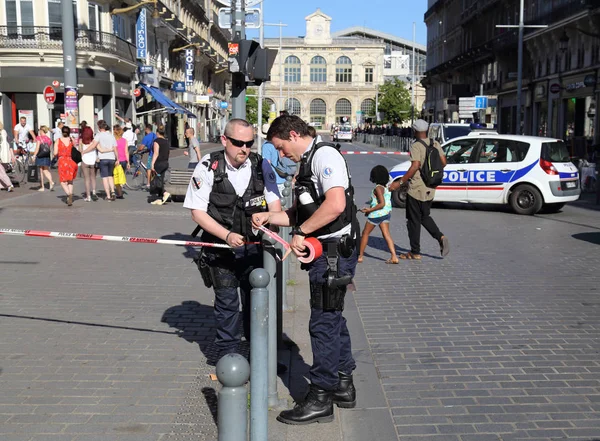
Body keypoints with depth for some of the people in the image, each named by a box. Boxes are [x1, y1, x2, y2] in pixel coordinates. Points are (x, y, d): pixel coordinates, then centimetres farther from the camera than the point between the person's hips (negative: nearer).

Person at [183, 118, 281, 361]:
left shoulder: (260, 166, -4)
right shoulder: (208, 167, -12)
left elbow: (275, 203, 1)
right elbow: (197, 212, -12)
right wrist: (227, 235, -23)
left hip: (254, 246, 3)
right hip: (221, 249, -2)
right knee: (226, 301, 3)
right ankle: (226, 355, 19)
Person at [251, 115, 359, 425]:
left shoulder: (325, 155, -13)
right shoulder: (307, 163, 18)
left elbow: (335, 204, -28)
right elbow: (300, 212, 21)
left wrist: (301, 232, -20)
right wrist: (268, 217, 8)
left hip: (334, 251, -10)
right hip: (325, 251, 10)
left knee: (323, 322, -3)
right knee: (333, 318, 18)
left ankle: (320, 399, 9)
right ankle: (343, 385, 32)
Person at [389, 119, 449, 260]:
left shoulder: (416, 146, -16)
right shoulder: (435, 144, 6)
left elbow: (415, 166, -25)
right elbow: (443, 162, 7)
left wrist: (400, 182, -23)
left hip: (416, 189, -7)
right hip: (430, 189, 7)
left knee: (414, 221, 4)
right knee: (425, 217, 22)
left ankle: (415, 252, 10)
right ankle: (441, 237, 1)